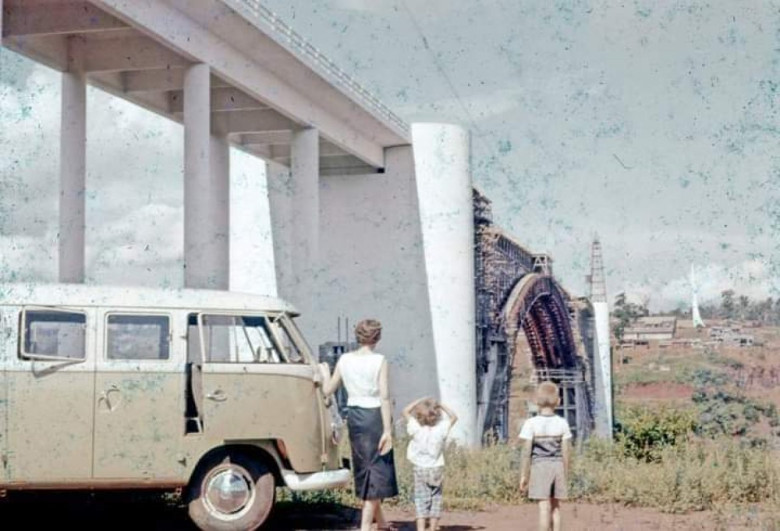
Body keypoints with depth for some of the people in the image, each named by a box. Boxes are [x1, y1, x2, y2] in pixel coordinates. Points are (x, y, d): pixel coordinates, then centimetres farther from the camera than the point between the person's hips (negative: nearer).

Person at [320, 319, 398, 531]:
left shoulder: (344, 360, 1)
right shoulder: (379, 361, -11)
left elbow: (328, 390, 8)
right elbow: (384, 397, -16)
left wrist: (325, 374, 28)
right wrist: (387, 430, -15)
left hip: (354, 416, 6)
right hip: (374, 416, -5)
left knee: (364, 469, 18)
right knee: (377, 470, 1)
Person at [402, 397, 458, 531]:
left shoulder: (416, 428, -12)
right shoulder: (441, 428, -11)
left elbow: (405, 411, 0)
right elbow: (453, 417, 6)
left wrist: (419, 401, -1)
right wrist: (441, 406, 1)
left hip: (420, 469, -1)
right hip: (437, 469, 1)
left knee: (421, 500, 1)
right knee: (436, 499, 11)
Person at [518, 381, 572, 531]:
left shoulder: (531, 423, -8)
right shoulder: (562, 423, 1)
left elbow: (527, 451, -8)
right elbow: (566, 451, 3)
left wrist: (524, 475, -2)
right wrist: (565, 473, 13)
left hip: (539, 466, -3)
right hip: (558, 466, 3)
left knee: (544, 506, -3)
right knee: (555, 505, 14)